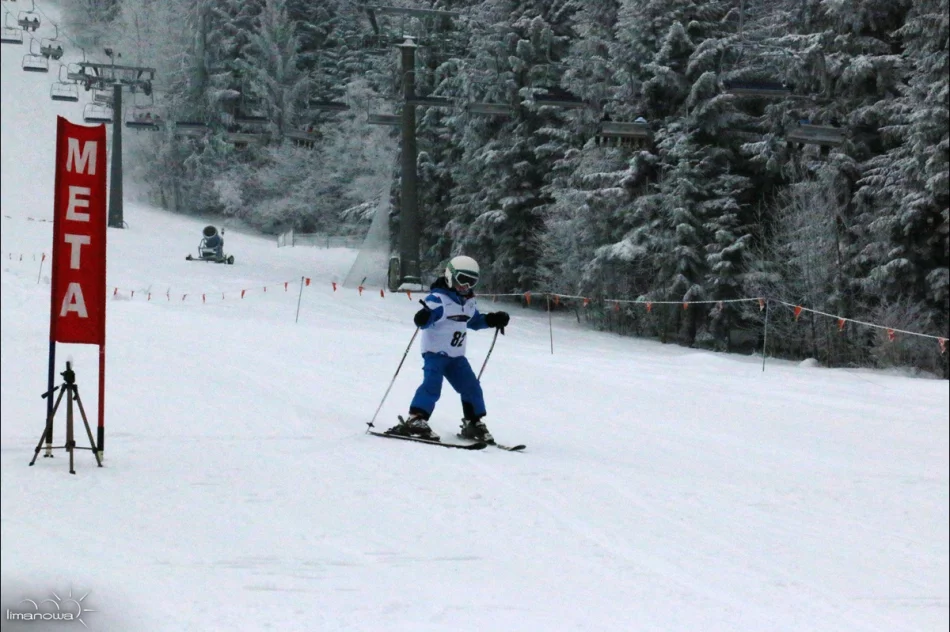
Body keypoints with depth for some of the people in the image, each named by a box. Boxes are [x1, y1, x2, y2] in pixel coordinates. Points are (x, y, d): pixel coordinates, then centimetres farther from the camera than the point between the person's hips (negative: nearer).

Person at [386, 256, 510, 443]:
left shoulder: (469, 302, 10)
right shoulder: (438, 299, -16)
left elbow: (474, 321, 28)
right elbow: (425, 321, -27)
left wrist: (493, 320, 16)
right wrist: (423, 317, -51)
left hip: (456, 356, 8)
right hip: (435, 352, -8)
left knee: (471, 387, 6)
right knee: (432, 385, -23)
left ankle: (474, 424, 20)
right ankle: (415, 421, -25)